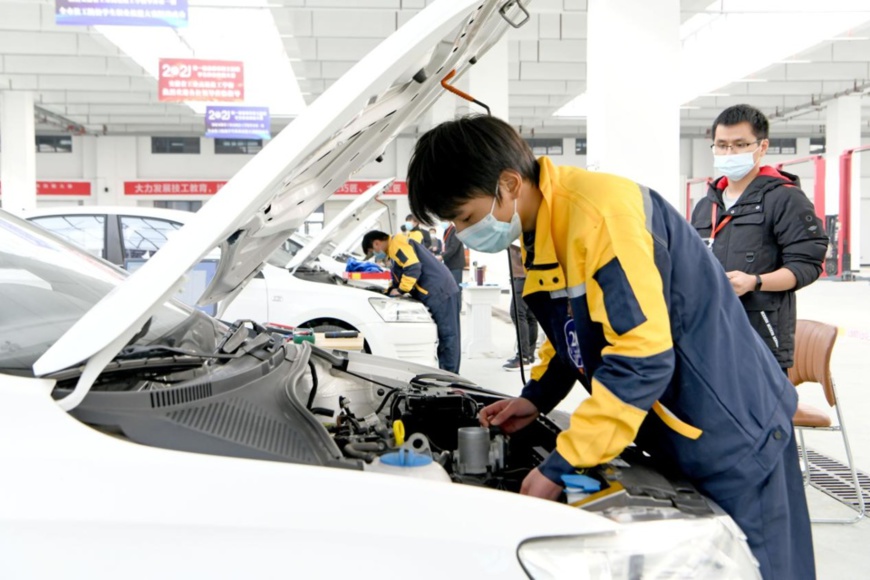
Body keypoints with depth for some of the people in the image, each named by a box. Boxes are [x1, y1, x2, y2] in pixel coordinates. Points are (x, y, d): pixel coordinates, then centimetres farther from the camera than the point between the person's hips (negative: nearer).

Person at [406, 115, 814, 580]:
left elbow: (642, 358, -29)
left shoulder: (598, 213, -27)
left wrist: (559, 467, -24)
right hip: (673, 433, 9)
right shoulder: (537, 233, 5)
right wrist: (536, 397, 4)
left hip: (730, 431, -9)